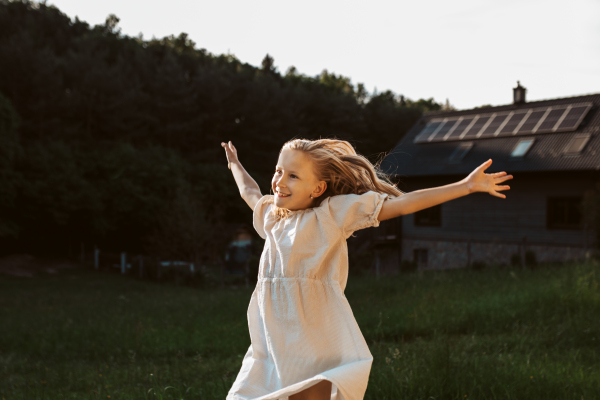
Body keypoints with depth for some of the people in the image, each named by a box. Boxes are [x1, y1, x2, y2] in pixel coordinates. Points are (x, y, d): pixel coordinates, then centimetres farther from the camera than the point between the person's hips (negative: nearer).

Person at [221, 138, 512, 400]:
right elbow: (249, 192, 39)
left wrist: (466, 186, -8)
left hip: (316, 345, -6)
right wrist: (235, 165, 56)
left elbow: (401, 204, -5)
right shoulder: (270, 215, 15)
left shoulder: (334, 212, -2)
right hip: (271, 345, 6)